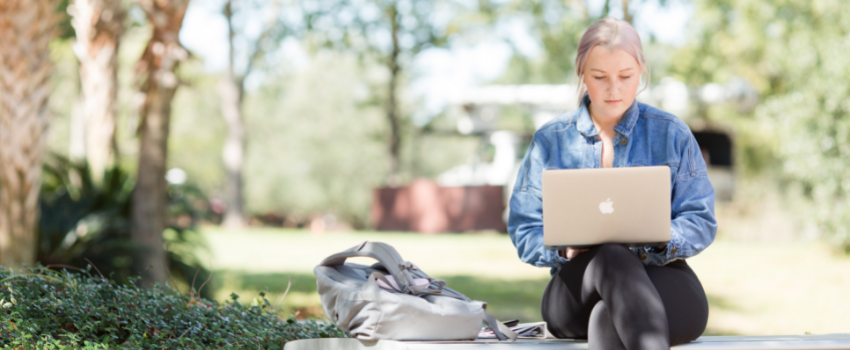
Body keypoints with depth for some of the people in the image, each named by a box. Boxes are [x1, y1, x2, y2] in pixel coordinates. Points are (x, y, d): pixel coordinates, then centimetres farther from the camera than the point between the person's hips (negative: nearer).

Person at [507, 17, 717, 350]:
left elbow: (701, 222, 6)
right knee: (612, 256, -40)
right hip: (576, 285, 0)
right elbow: (524, 230, 9)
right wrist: (565, 248, -15)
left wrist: (662, 239, -18)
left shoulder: (672, 134, 12)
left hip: (661, 279, 0)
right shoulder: (551, 140, 13)